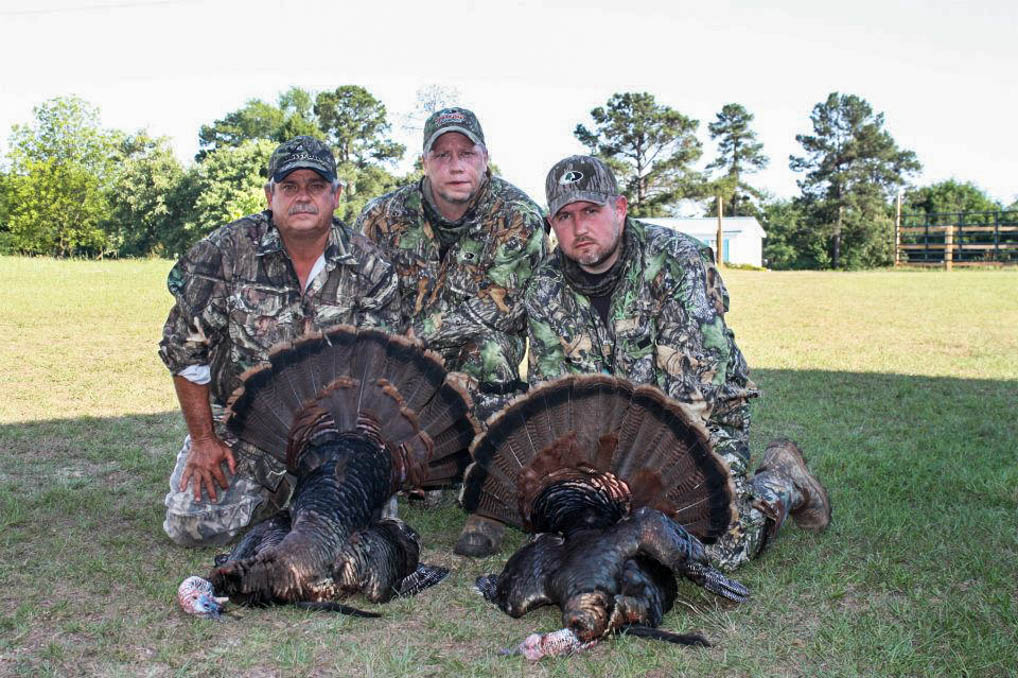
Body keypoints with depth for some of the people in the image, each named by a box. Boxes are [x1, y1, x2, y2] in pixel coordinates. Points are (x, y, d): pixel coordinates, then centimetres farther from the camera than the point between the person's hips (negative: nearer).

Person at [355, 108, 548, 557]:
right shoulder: (384, 216, -6)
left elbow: (495, 306, -22)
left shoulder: (517, 217, -15)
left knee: (490, 350, -34)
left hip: (481, 352, -3)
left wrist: (413, 338, -23)